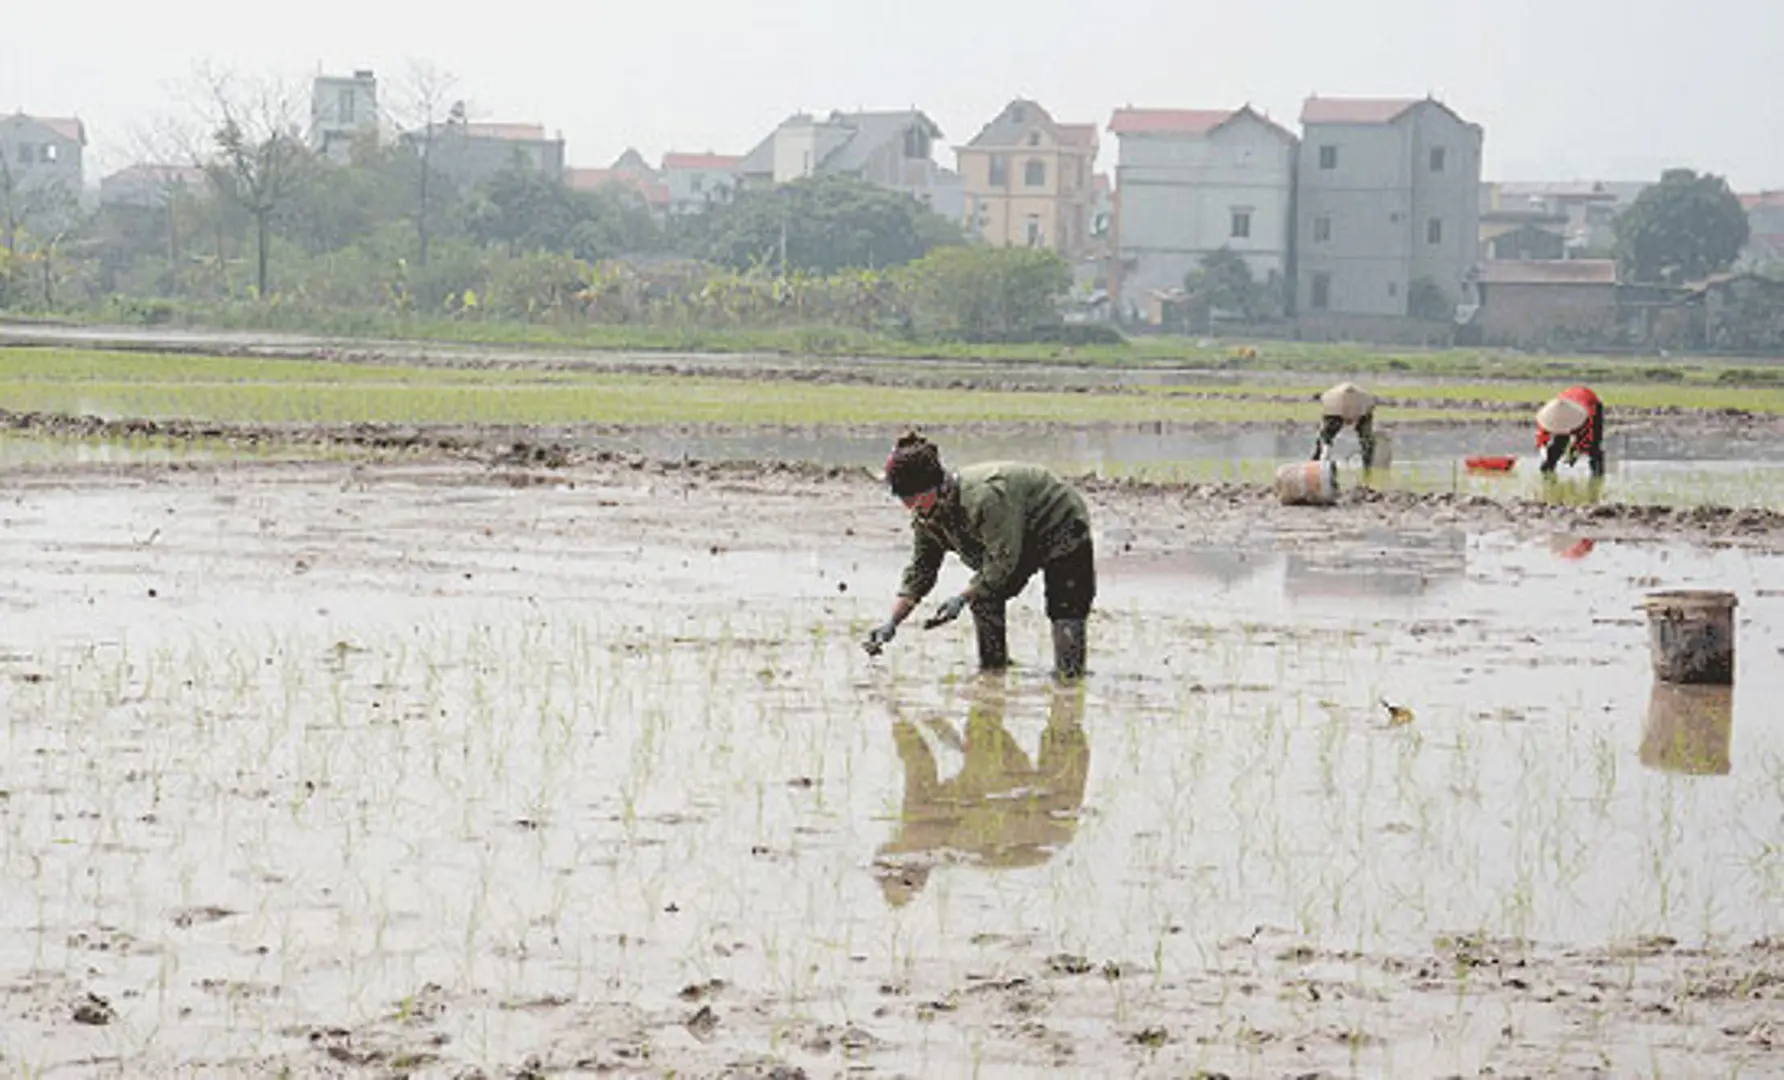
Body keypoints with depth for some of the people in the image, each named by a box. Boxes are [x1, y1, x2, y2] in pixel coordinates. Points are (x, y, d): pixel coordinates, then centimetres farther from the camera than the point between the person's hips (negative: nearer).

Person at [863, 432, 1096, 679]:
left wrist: (962, 598, -30)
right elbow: (918, 571, -4)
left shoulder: (984, 496, -40)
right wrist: (892, 623, -12)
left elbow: (1003, 560, -32)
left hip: (1062, 529, -8)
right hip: (1021, 542, 8)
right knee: (983, 596, -4)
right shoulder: (925, 515, -12)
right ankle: (992, 666, 8)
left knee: (1065, 609, -14)